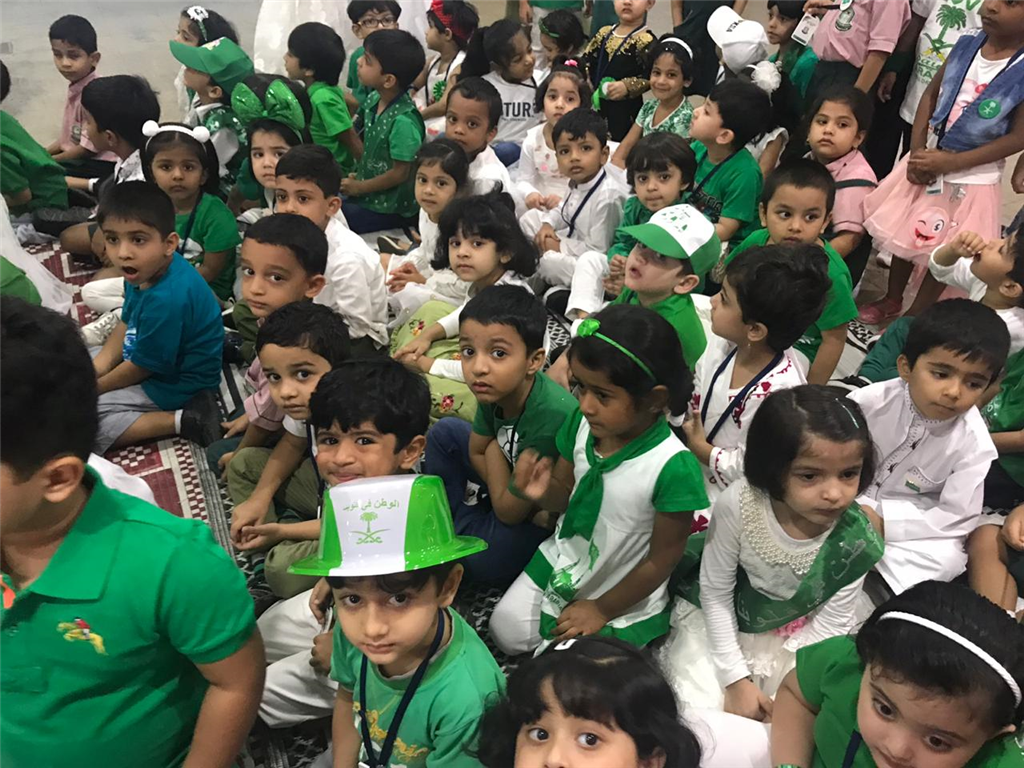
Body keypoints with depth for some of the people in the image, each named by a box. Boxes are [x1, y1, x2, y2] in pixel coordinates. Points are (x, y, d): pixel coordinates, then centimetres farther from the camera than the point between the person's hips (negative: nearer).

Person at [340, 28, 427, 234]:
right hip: (367, 195, 8)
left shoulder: (403, 121, -26)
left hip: (389, 209, -8)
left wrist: (358, 187, -10)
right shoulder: (373, 100, -2)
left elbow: (400, 173, -20)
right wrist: (358, 177, 1)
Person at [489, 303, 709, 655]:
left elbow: (662, 560, -20)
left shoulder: (674, 468, -33)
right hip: (561, 566, 5)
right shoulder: (582, 424, -17)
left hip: (622, 601, -5)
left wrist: (602, 610, -10)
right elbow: (565, 495, 1)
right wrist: (543, 491, -24)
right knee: (505, 632, 13)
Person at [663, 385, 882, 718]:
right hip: (718, 621, -2)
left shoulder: (856, 542, -26)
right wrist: (736, 679, -15)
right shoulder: (738, 504, -32)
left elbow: (830, 625, -11)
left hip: (793, 639, 2)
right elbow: (715, 592, -18)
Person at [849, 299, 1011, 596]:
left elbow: (959, 518, -18)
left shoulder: (973, 445, -21)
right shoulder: (870, 402, -21)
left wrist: (883, 522, -24)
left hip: (909, 521, 0)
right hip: (850, 501, 1)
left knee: (947, 559, -30)